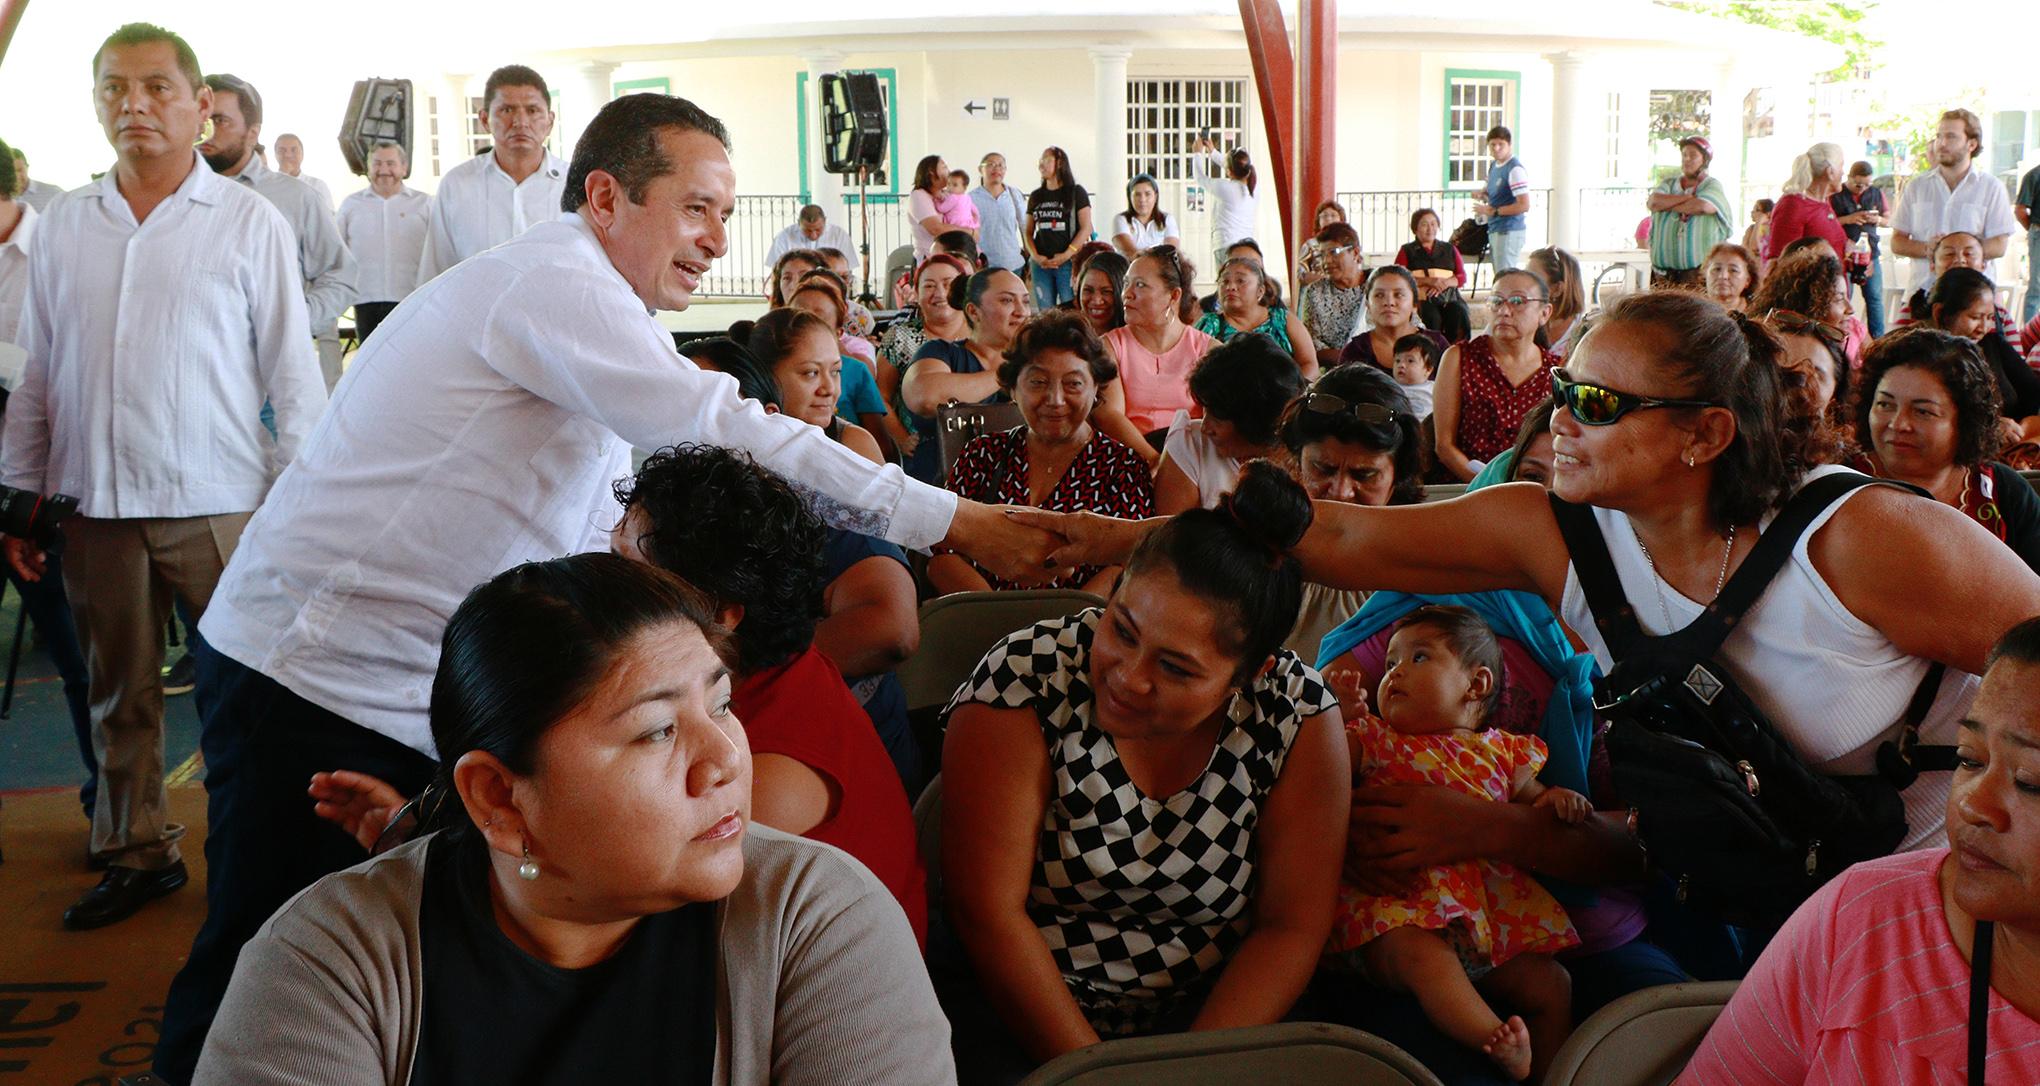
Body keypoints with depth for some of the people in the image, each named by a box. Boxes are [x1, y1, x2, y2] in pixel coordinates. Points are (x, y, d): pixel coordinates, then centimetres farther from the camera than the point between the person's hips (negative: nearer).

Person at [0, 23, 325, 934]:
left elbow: (292, 374, -1)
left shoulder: (250, 223, -1)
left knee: (237, 692, 2)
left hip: (218, 505, -4)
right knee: (120, 695, 13)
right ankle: (136, 853, 26)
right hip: (94, 505, 4)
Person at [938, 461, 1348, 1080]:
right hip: (1019, 1002, -2)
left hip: (1211, 1009, 2)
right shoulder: (1024, 682, -16)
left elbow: (1290, 929, -8)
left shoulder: (1299, 716, -10)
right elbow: (988, 908, -17)